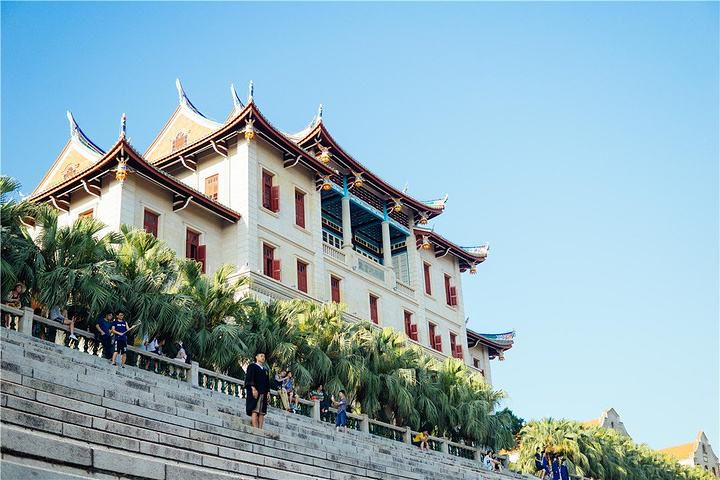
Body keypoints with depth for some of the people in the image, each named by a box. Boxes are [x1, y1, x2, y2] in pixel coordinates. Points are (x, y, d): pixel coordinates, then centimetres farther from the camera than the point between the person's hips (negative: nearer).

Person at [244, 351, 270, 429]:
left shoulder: (265, 370, 26)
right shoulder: (252, 366, 7)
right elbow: (249, 378, -5)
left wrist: (268, 392, 9)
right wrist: (253, 388, -18)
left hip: (264, 393, 7)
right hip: (255, 392, -7)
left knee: (262, 412, -3)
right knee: (255, 411, -15)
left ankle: (260, 429, -8)